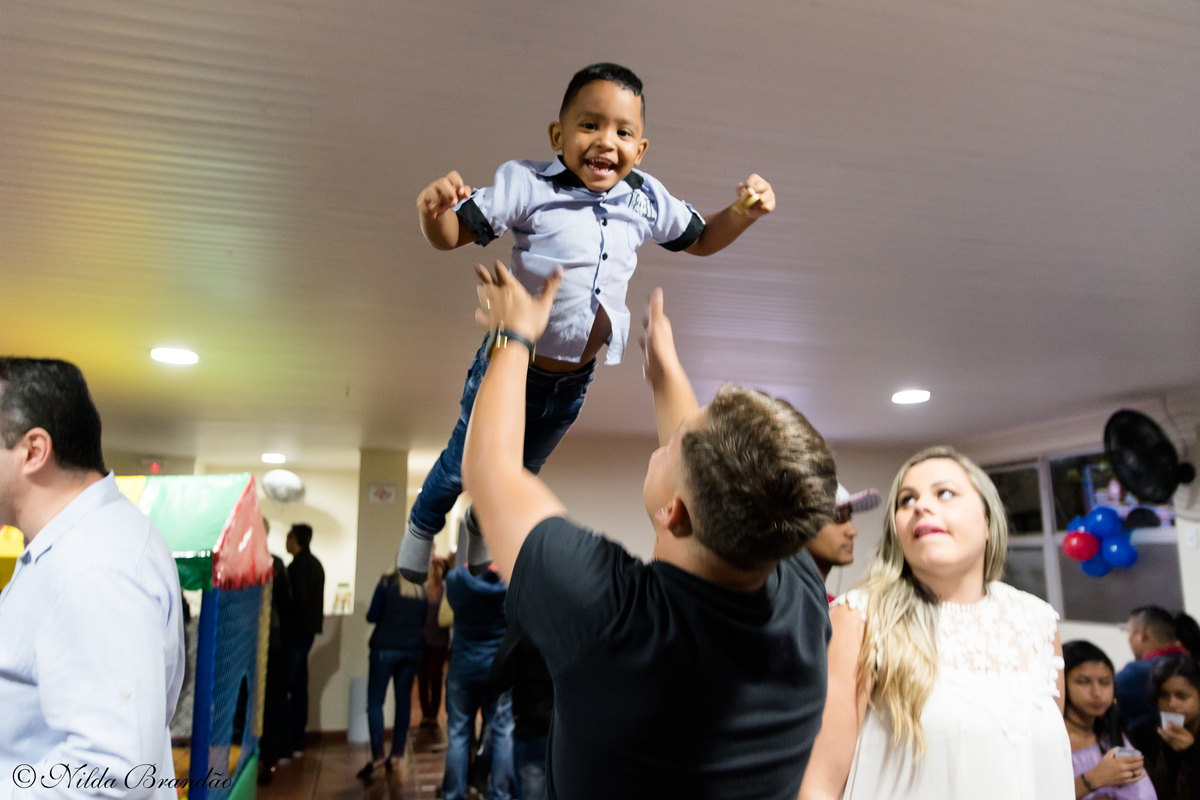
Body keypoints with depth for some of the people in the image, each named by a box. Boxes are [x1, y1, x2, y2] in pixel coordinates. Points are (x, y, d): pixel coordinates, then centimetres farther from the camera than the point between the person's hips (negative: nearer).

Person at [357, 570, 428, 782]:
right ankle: (397, 753, 14)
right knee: (404, 700, 10)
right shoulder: (422, 591, 7)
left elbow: (372, 616, -7)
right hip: (412, 651, 4)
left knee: (375, 702, 0)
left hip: (385, 648, -4)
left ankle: (377, 754, -10)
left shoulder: (387, 583, -6)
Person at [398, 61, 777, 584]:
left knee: (520, 472, 27)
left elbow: (699, 240, 10)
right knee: (463, 466, 16)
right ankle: (423, 525, 50)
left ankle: (482, 528, 59)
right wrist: (434, 211, -41)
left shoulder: (646, 201, -6)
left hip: (575, 380, 4)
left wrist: (743, 214, -9)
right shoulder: (527, 185, -19)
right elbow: (453, 236, -17)